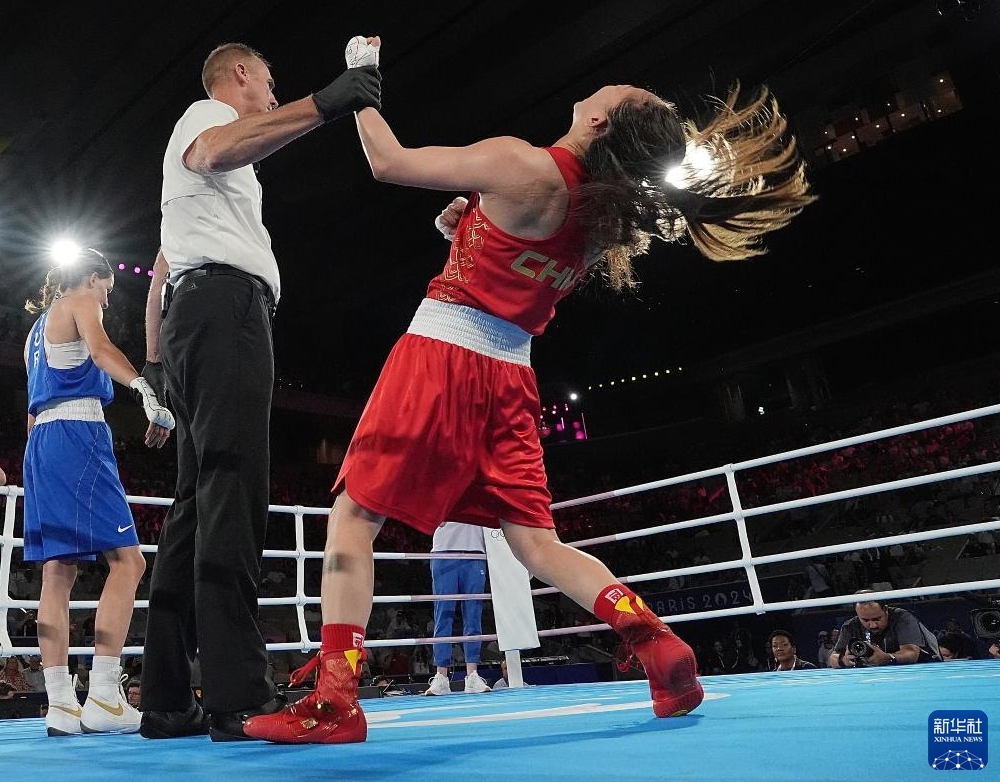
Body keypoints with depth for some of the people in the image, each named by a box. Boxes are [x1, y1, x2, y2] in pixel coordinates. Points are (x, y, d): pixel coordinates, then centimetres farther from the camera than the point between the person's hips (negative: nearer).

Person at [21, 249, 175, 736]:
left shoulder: (38, 326, 30)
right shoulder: (80, 302, 5)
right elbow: (100, 349, -19)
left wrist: (43, 458, 31)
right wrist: (147, 391, -35)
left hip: (40, 442, 9)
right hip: (77, 435, -9)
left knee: (58, 573, 3)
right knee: (127, 560, -12)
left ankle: (60, 705, 0)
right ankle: (103, 697, -18)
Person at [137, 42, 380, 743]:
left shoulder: (200, 131, 38)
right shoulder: (207, 111, 10)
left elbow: (162, 264, 35)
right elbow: (216, 151, -19)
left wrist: (156, 357, 32)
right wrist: (322, 105, -27)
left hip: (188, 313, 10)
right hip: (224, 300, -10)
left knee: (197, 503, 2)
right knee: (231, 490, -20)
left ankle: (168, 701, 1)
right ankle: (239, 698, -25)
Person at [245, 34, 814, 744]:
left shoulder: (519, 162, -9)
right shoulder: (608, 213, 10)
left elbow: (387, 162, 0)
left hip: (442, 352, -6)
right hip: (510, 375, 6)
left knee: (353, 513, 1)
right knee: (538, 543, 11)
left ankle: (335, 701, -2)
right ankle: (659, 644, 0)